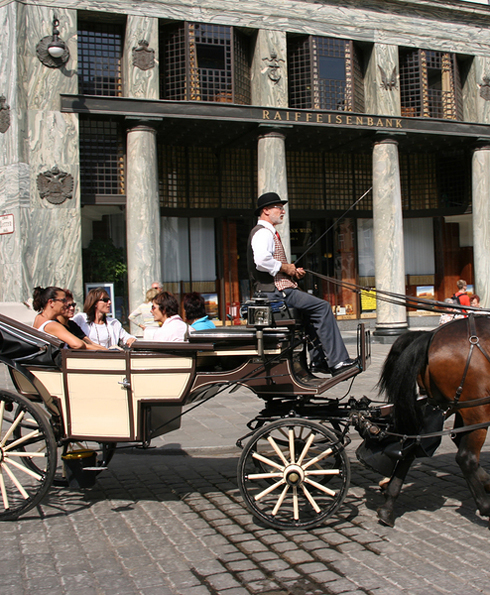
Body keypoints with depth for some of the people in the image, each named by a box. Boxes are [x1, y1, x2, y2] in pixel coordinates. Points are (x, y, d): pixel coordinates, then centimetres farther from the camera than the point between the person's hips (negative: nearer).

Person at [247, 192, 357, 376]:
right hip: (276, 291, -11)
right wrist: (285, 267, -15)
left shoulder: (270, 233, 24)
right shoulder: (263, 233, -10)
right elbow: (262, 261, -29)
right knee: (322, 307, -15)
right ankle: (337, 361, -15)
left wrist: (293, 272, 11)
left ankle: (322, 359, 10)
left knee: (318, 307, 14)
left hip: (277, 290, 11)